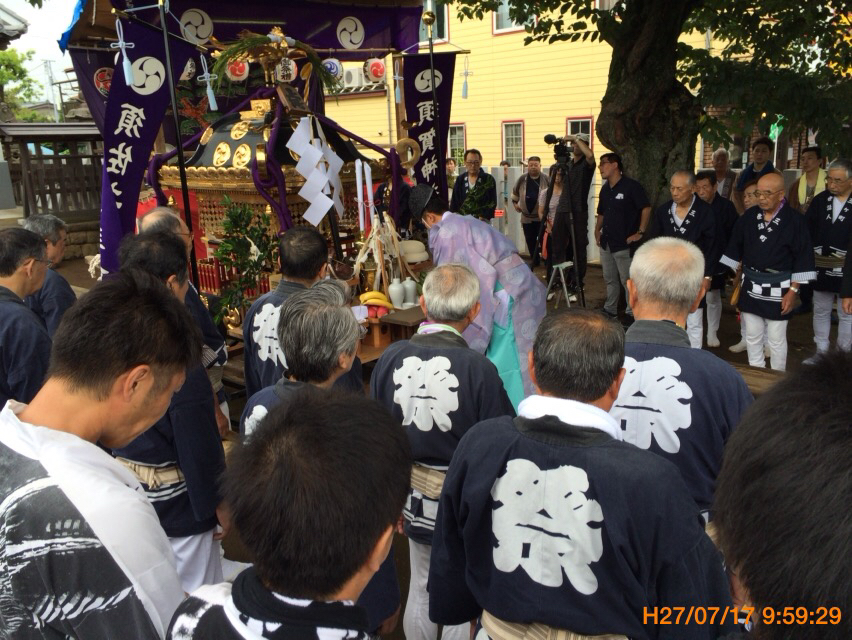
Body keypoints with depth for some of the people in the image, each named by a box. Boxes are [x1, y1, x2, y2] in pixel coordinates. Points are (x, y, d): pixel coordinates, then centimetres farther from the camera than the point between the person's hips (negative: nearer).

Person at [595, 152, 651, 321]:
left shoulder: (631, 186, -12)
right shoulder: (605, 189, 12)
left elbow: (646, 208, -14)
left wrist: (640, 233, -16)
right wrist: (597, 231, 11)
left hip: (624, 244, -7)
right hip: (606, 243, 8)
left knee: (628, 280, -2)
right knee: (610, 280, 16)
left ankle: (632, 314, 6)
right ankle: (609, 310, 27)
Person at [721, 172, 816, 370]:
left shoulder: (795, 220, -11)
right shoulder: (749, 217, 1)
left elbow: (803, 259, -10)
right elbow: (735, 251, 9)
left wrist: (793, 291, -12)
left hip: (778, 290, -4)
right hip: (750, 287, 4)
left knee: (776, 339, 6)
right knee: (752, 336, 13)